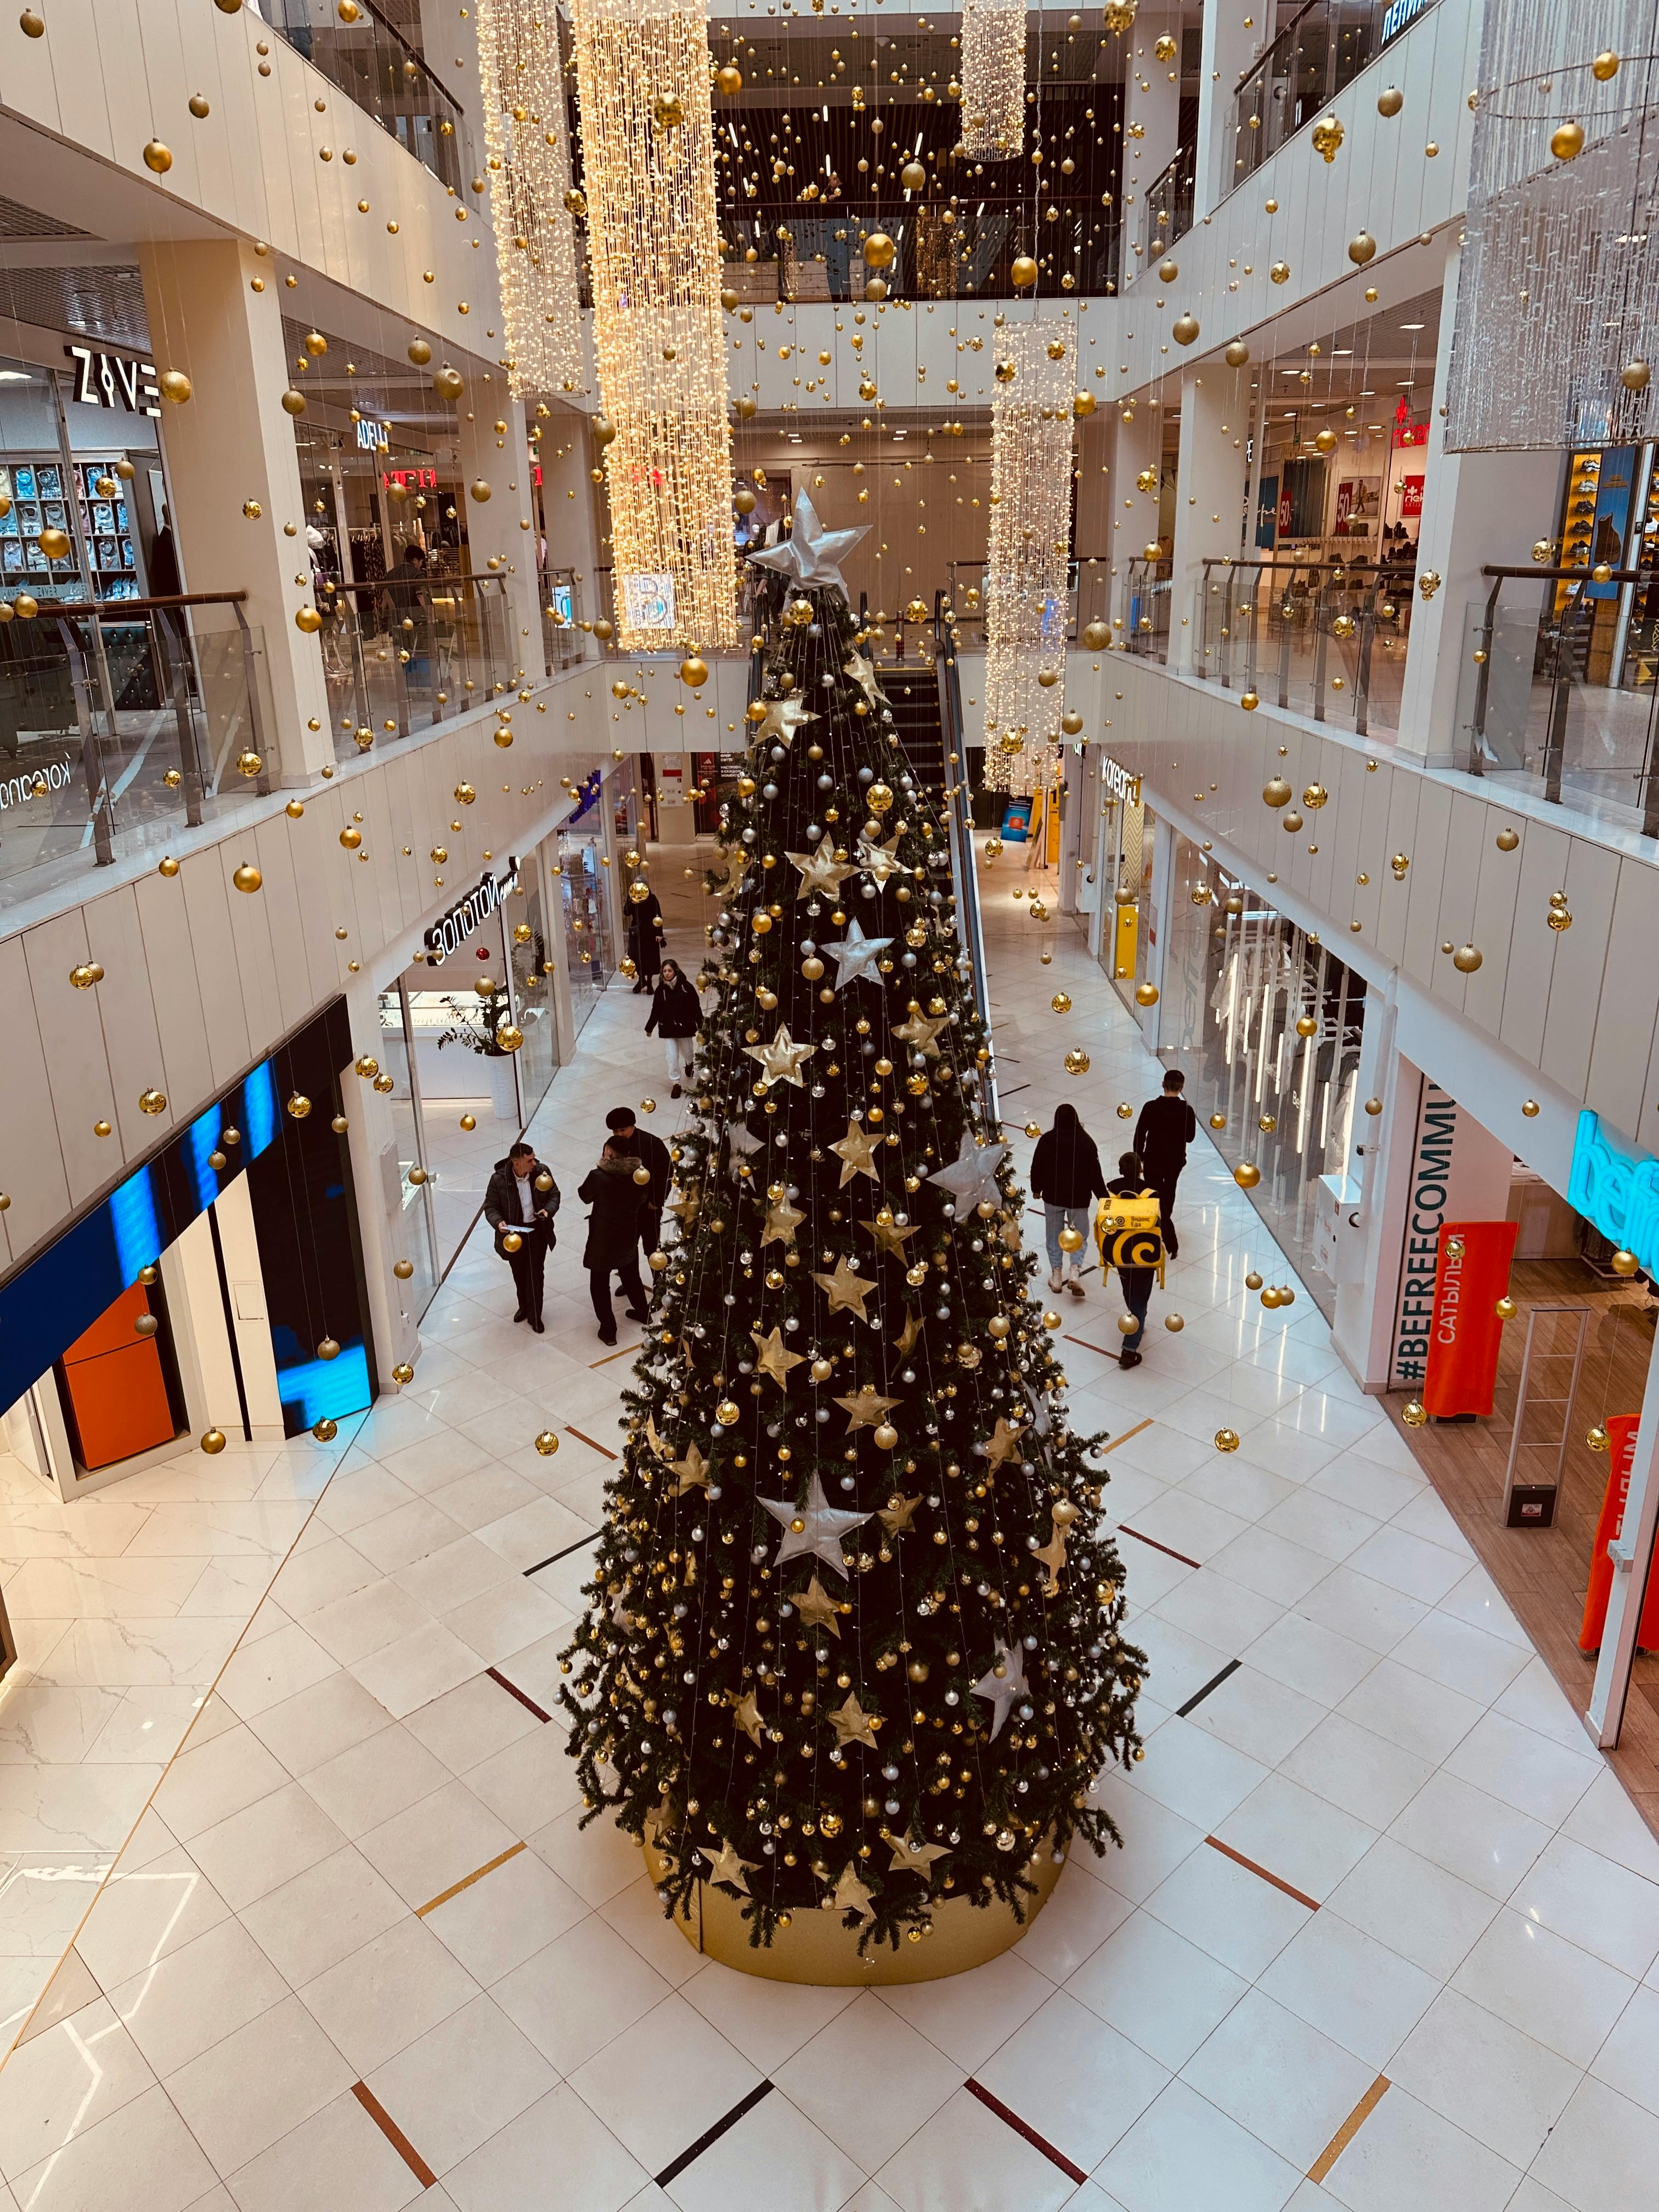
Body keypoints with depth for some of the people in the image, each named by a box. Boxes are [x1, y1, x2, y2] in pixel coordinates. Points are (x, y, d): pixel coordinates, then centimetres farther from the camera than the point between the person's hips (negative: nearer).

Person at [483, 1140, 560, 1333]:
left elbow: (554, 1194, 0)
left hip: (537, 1231, 0)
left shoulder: (542, 1172, -15)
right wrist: (498, 1222, -28)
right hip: (514, 1233, 0)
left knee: (535, 1274, 1)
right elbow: (491, 1206, -9)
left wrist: (549, 1210, -20)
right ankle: (524, 1307, 42)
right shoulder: (499, 1180, -20)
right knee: (519, 1274, 18)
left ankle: (535, 1316, 16)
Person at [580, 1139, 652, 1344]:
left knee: (600, 1285, 12)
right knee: (631, 1276, 29)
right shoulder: (638, 1176, -11)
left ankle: (608, 1330, 17)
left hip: (603, 1240, -5)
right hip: (629, 1238, 5)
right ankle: (642, 1312, 47)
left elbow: (585, 1196, -5)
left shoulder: (598, 1177, -24)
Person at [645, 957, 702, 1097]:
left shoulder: (686, 986, -13)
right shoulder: (661, 989, -6)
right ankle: (676, 1084, 10)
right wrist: (649, 1027, 7)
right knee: (671, 1056, -2)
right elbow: (656, 1010, 3)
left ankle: (689, 1064, 55)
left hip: (685, 1026, -1)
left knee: (687, 1052, 18)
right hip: (667, 1028, 1)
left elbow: (696, 1006, -7)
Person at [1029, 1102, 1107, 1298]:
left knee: (1054, 1237, 15)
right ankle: (1074, 1270, -7)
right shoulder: (1086, 1141, -10)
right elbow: (1095, 1173, -8)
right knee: (1080, 1237, 13)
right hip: (1078, 1198, -1)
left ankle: (1056, 1275, 18)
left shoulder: (1046, 1140, -8)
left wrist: (1036, 1189, 16)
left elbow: (1037, 1168, -1)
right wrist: (1103, 1197, 1)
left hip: (1052, 1197, 1)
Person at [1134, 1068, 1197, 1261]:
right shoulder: (1187, 1110, -15)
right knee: (1169, 1191, 27)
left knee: (1157, 1198, 5)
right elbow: (1190, 1137, -4)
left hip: (1153, 1159, -2)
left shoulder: (1151, 1107, -18)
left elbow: (1140, 1134, -11)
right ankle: (1166, 1220, 50)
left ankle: (1171, 1244, -4)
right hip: (1176, 1160, 2)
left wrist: (1139, 1155, 3)